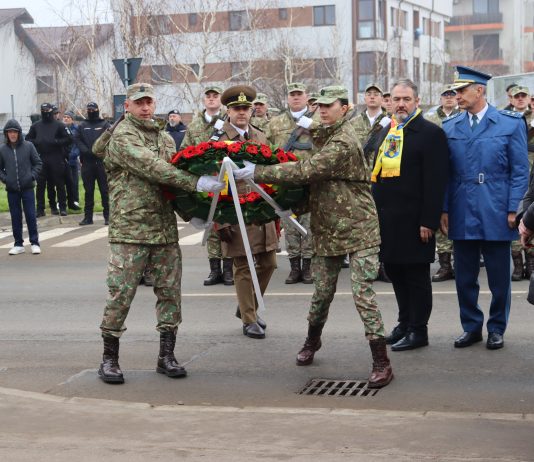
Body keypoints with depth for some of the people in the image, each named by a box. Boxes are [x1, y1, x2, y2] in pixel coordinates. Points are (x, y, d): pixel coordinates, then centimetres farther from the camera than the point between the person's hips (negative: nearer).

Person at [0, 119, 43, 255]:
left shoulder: (28, 146, -3)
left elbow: (38, 163, 3)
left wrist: (32, 176, -9)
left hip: (27, 188, -1)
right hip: (12, 189, 2)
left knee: (31, 215, 0)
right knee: (15, 217, 7)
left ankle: (34, 243, 9)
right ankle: (18, 244, 15)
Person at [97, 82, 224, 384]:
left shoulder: (166, 137, 18)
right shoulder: (123, 136, -6)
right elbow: (151, 167, -20)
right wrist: (195, 182, -26)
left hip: (166, 227, 6)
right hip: (130, 228, -6)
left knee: (170, 291, 6)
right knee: (121, 293, -4)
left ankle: (167, 356, 16)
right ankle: (110, 358, 8)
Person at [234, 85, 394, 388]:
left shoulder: (343, 143, -19)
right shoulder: (325, 135, 12)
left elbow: (305, 171, -27)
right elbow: (313, 174, 16)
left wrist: (257, 172, -25)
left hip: (358, 229, -8)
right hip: (328, 229, 8)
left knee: (363, 294, -10)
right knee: (322, 292, 16)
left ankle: (382, 362, -6)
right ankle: (312, 341, 39)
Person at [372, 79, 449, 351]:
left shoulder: (430, 133, -9)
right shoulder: (386, 132, 14)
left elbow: (435, 182, -14)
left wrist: (428, 221, -18)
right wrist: (376, 211, 12)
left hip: (413, 221, -7)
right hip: (387, 218, 7)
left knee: (416, 275, 2)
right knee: (395, 272, 15)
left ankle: (418, 330, 11)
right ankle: (405, 322, 28)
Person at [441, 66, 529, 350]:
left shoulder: (511, 124, -1)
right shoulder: (449, 127, 7)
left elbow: (520, 171, -2)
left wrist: (513, 210, -8)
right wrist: (444, 210, 3)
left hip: (496, 216, -3)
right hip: (461, 217, 3)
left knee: (499, 277, 6)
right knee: (464, 277, 8)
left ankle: (497, 329, 20)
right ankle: (471, 327, 22)